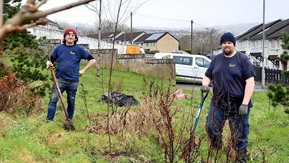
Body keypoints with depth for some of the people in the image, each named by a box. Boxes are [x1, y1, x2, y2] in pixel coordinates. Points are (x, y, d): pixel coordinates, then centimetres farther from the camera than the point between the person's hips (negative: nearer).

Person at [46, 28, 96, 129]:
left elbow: (92, 60, 3)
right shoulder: (59, 48, 4)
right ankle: (49, 121, -5)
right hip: (59, 79, 0)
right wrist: (49, 64, -9)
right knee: (53, 99, -9)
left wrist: (83, 71, -1)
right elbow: (51, 60, 14)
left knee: (71, 102, 11)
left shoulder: (79, 49, 0)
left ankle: (69, 122, 25)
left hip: (73, 81, 0)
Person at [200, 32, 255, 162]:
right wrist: (205, 85, -7)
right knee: (211, 129, 4)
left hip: (238, 105, -4)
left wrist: (245, 104, -17)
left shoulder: (242, 59, -5)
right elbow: (207, 76, 19)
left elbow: (250, 82, -10)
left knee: (239, 136, 2)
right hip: (218, 104, 4)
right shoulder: (216, 59, 11)